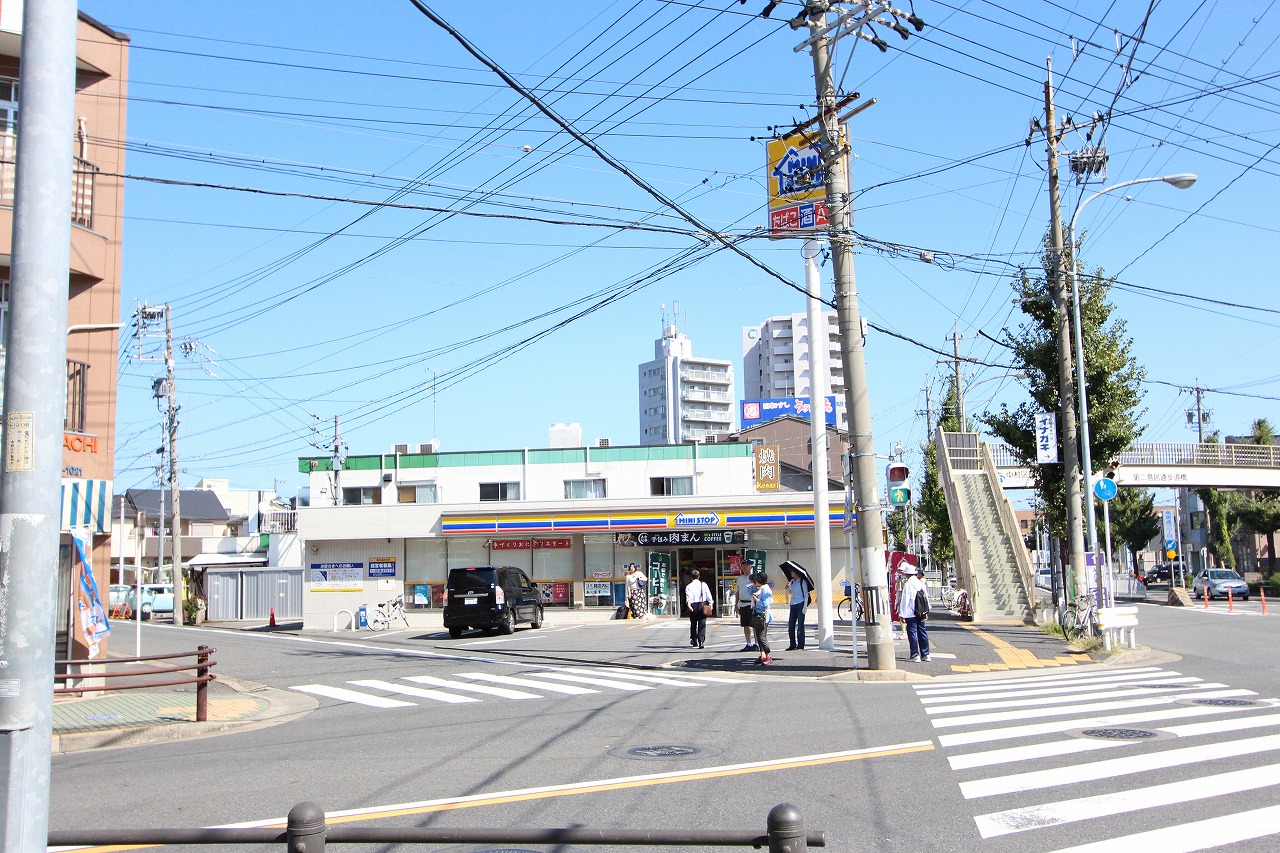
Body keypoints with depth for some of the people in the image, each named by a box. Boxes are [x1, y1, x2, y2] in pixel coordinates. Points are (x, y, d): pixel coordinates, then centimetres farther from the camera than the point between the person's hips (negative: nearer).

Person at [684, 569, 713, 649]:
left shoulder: (689, 586, -1)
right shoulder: (704, 584, 6)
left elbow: (688, 597, -16)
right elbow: (708, 595, -1)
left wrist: (688, 604, -28)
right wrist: (710, 603, 0)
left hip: (693, 606, -1)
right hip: (703, 605, 1)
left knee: (693, 624, 14)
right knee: (702, 624, 0)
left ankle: (694, 640, 25)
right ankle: (701, 641, -12)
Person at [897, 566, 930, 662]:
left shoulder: (907, 585, -12)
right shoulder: (922, 584, 7)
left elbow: (904, 600, -13)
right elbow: (926, 598, 14)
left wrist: (902, 615, -10)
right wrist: (926, 612, 22)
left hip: (911, 614, -6)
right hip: (921, 613, 6)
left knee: (912, 633, -2)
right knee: (922, 632, 12)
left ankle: (915, 655, -2)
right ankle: (925, 654, 15)